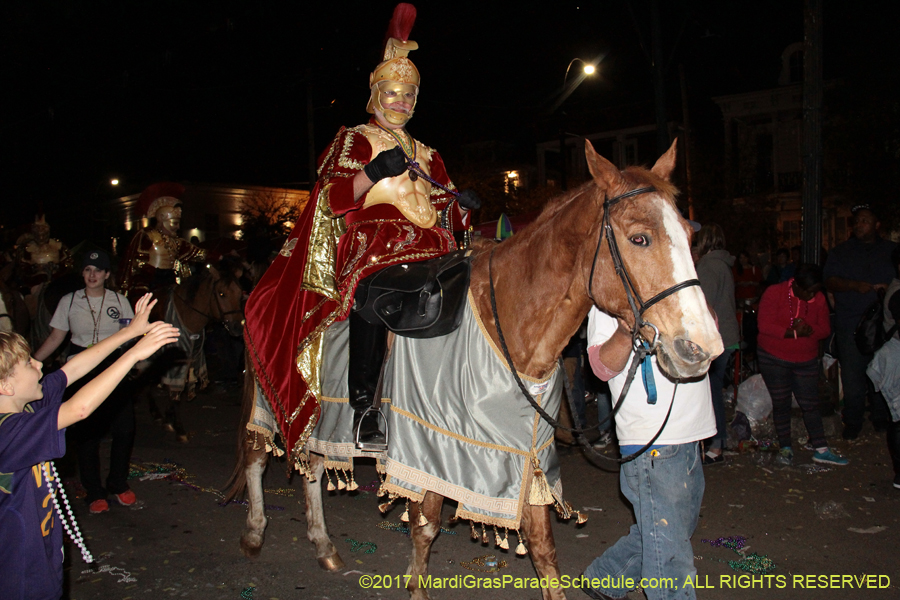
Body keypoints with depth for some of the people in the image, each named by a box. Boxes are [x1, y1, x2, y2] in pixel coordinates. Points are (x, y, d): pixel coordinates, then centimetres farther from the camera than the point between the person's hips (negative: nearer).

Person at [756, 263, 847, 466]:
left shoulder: (819, 299, -1)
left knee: (810, 404, 5)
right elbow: (765, 326, -20)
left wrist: (808, 329, -22)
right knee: (781, 404, 4)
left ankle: (821, 450, 12)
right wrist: (794, 333, -24)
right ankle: (785, 448, 16)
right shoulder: (774, 293, -13)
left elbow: (825, 329, -1)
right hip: (774, 358, -3)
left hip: (806, 360, 3)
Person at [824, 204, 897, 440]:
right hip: (850, 321, -1)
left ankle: (881, 418, 20)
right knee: (852, 373, -2)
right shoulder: (841, 251, 11)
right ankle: (853, 421, 10)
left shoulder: (892, 250, 12)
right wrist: (855, 285, -15)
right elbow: (830, 282, 2)